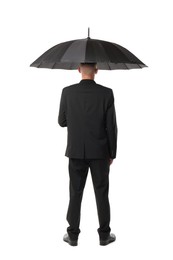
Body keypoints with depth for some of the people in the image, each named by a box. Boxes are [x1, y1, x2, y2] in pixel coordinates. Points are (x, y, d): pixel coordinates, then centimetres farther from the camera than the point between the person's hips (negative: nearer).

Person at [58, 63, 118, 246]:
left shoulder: (68, 92, -7)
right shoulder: (106, 93, -9)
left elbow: (62, 122, 2)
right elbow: (111, 127, -7)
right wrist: (112, 154, 4)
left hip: (76, 152, 1)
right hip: (100, 152, -1)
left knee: (75, 193, 10)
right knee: (101, 194, 10)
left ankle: (73, 235, 18)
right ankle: (104, 235, 19)